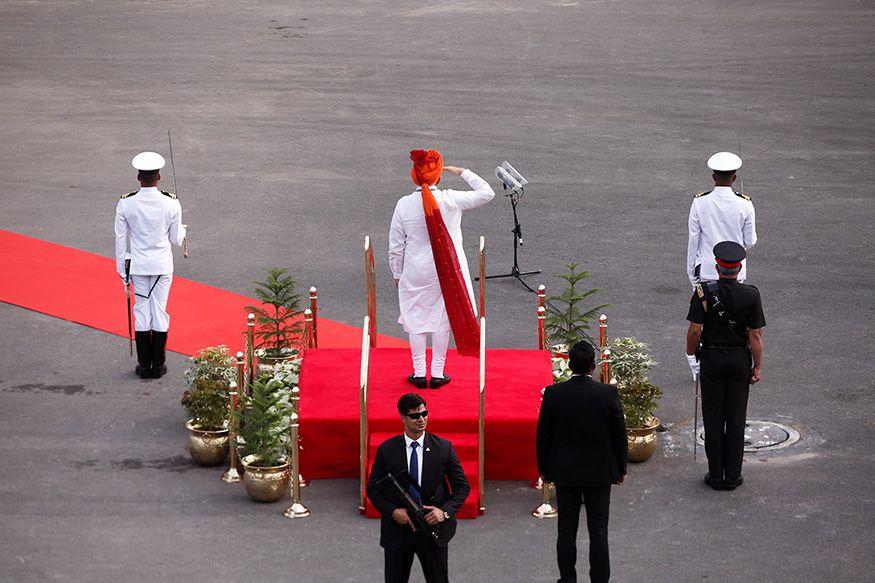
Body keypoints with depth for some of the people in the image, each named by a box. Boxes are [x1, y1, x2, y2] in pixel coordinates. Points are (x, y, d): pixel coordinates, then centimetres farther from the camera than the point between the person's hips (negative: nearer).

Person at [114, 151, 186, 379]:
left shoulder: (125, 204, -11)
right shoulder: (171, 203, -12)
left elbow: (120, 239, -4)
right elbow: (176, 239, -2)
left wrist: (122, 271, 6)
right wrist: (182, 231, 23)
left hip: (138, 265, 0)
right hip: (162, 264, 0)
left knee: (141, 311, 9)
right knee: (160, 311, 9)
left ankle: (144, 366, 13)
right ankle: (158, 365, 14)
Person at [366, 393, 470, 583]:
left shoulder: (443, 447, -3)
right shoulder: (386, 450, -3)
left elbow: (462, 486, 1)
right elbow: (373, 488, 2)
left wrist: (445, 511, -15)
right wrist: (392, 511, -15)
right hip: (398, 530, 0)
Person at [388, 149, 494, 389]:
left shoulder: (404, 205, -12)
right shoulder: (451, 200, -15)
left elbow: (396, 246, -4)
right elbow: (486, 193, -2)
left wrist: (397, 274, 10)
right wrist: (462, 172, 5)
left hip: (416, 273, 0)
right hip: (447, 271, 0)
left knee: (417, 320, 13)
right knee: (442, 319, 11)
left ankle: (419, 373, 17)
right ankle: (438, 373, 17)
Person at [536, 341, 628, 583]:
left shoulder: (553, 394, -13)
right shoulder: (608, 394, -14)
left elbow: (543, 435, -4)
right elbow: (619, 435, -6)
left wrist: (543, 468, 10)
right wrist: (621, 468, 9)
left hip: (565, 472, 1)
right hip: (600, 472, -1)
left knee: (567, 529, 11)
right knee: (598, 529, 7)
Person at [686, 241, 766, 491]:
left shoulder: (704, 292, -13)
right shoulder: (751, 295, -10)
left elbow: (695, 331, -13)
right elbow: (755, 335, -8)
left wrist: (691, 355, 4)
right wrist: (758, 367, 1)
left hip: (711, 359, -1)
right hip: (740, 361, 1)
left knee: (713, 420, 7)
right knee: (736, 419, 8)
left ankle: (716, 476, 10)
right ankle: (733, 477, 11)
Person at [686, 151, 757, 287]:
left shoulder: (700, 202, -9)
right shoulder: (744, 204, -9)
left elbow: (693, 240, -3)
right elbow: (750, 242, -2)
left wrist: (691, 273, 6)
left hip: (706, 271, 0)